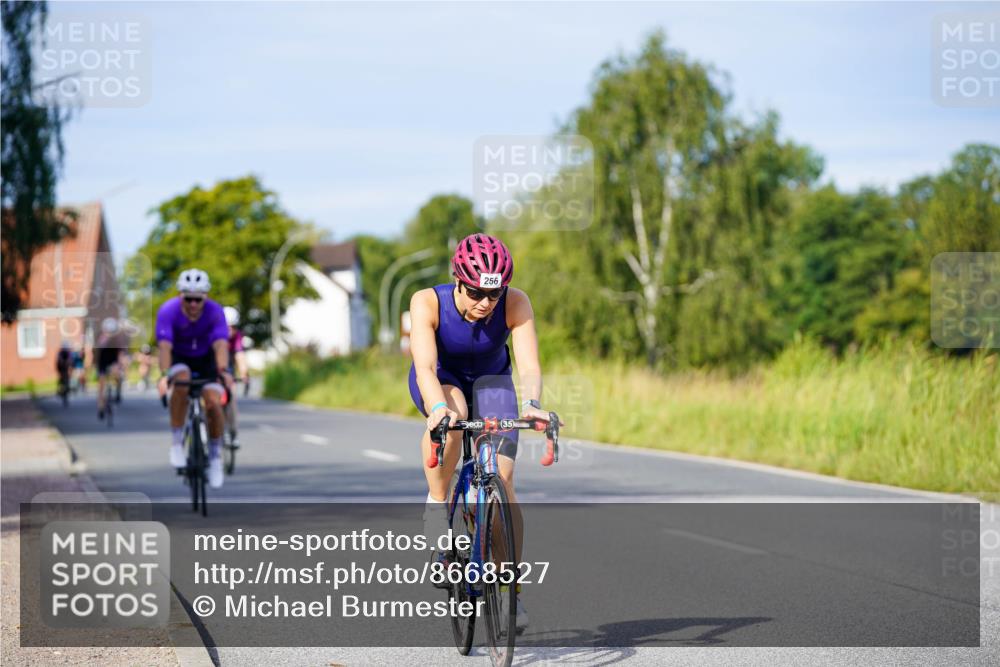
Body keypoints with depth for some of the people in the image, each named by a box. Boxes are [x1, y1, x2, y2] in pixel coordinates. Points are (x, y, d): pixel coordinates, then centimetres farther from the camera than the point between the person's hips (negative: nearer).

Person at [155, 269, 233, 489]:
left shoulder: (215, 312, -25)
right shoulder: (168, 311, -27)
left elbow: (220, 345, -36)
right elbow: (165, 347, -36)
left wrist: (223, 371, -54)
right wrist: (164, 375, -53)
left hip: (206, 359, 1)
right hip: (179, 359, -1)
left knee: (213, 403, -20)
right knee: (182, 381, -35)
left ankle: (215, 455, 5)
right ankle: (176, 441, -22)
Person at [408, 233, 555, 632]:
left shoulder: (515, 304, -29)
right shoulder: (428, 303, -32)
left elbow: (529, 364, -38)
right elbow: (425, 367, -41)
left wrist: (532, 404, -59)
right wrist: (439, 407, -61)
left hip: (490, 381, 1)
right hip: (440, 380, -1)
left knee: (503, 483, -13)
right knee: (452, 415, -39)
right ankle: (436, 507, -20)